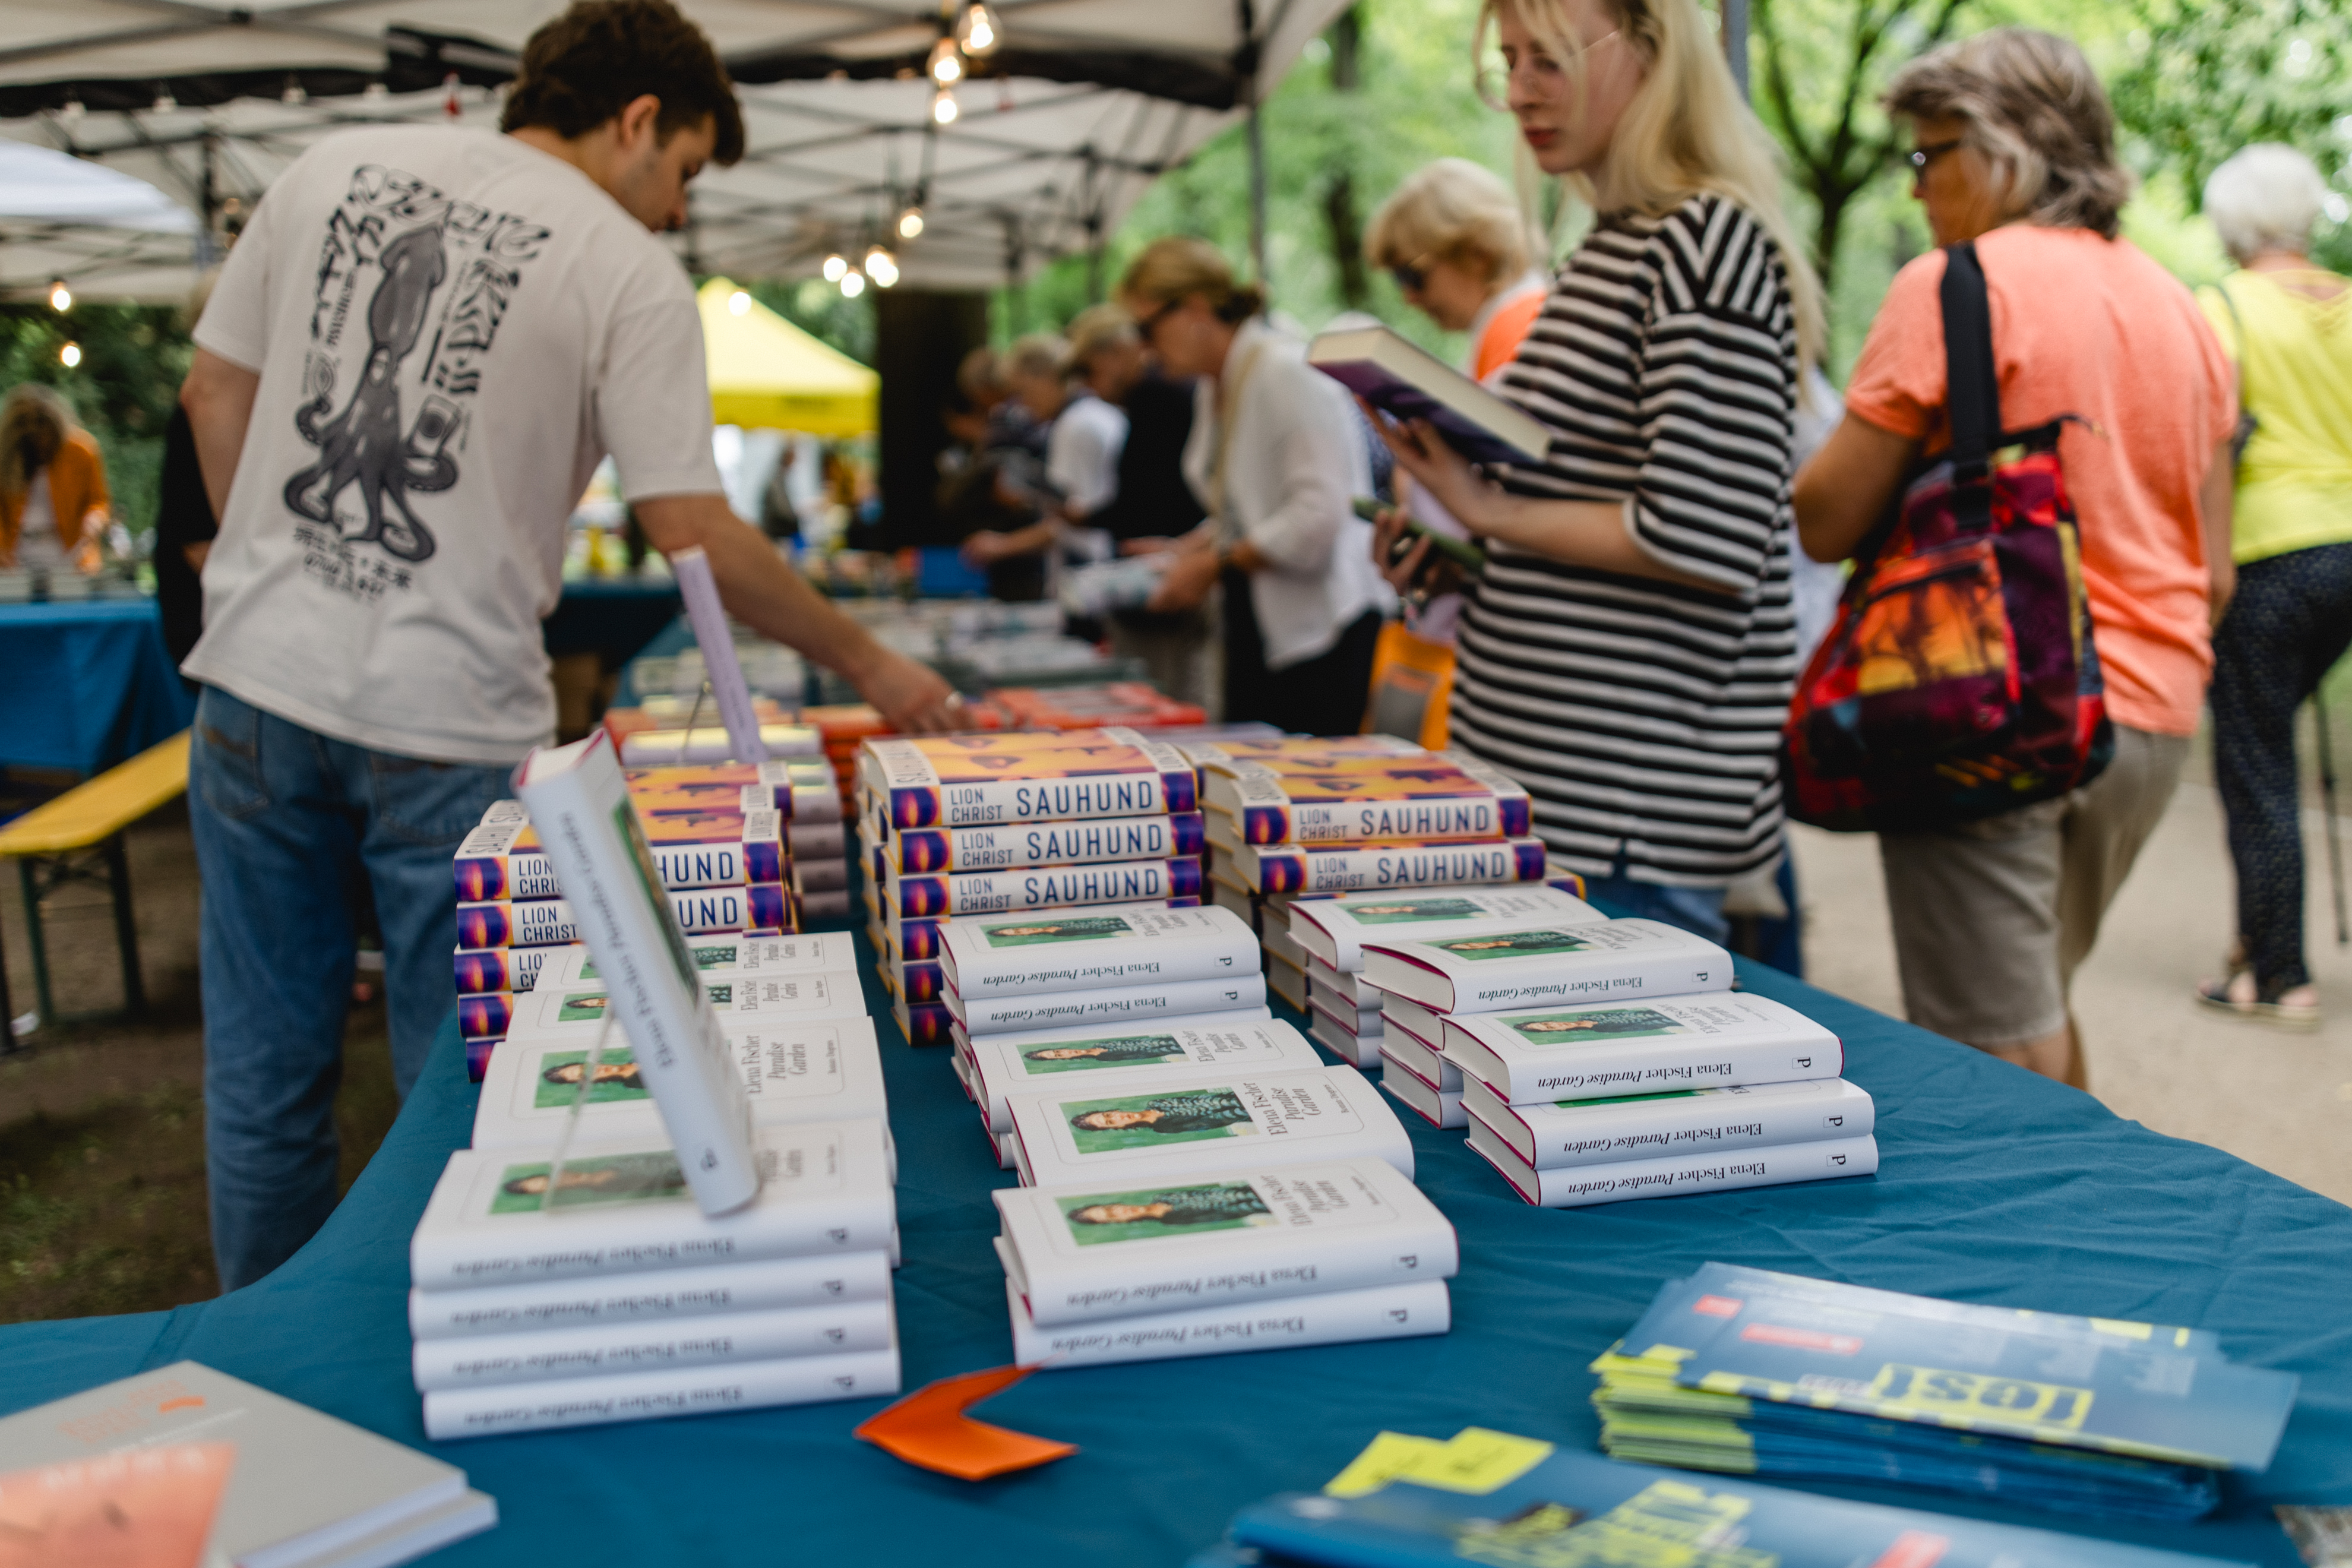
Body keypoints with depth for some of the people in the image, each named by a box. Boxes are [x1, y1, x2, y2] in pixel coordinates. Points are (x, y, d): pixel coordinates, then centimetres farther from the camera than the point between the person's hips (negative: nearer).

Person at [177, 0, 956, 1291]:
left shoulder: (334, 168, 7)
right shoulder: (627, 269, -7)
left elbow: (214, 392, 12)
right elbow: (695, 538, -10)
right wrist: (869, 666, -1)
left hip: (256, 684, 5)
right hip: (449, 722, -5)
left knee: (262, 1074, 16)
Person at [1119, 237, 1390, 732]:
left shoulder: (1289, 371, -14)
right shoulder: (1213, 388, 13)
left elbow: (1319, 514, -21)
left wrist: (1216, 565, -15)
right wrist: (1194, 548, 6)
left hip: (1318, 624, -9)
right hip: (1253, 615, 9)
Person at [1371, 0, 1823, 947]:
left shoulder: (1708, 241, -13)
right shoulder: (1607, 246, 16)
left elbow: (1702, 542, -21)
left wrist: (1492, 512, -13)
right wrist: (1455, 546, 10)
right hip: (1536, 766, 9)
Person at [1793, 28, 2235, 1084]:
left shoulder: (1953, 286, -8)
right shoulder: (2177, 307, 13)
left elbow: (1826, 522, -11)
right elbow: (2216, 577, 15)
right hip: (2155, 718, 8)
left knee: (2005, 1058, -2)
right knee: (2041, 1017, 23)